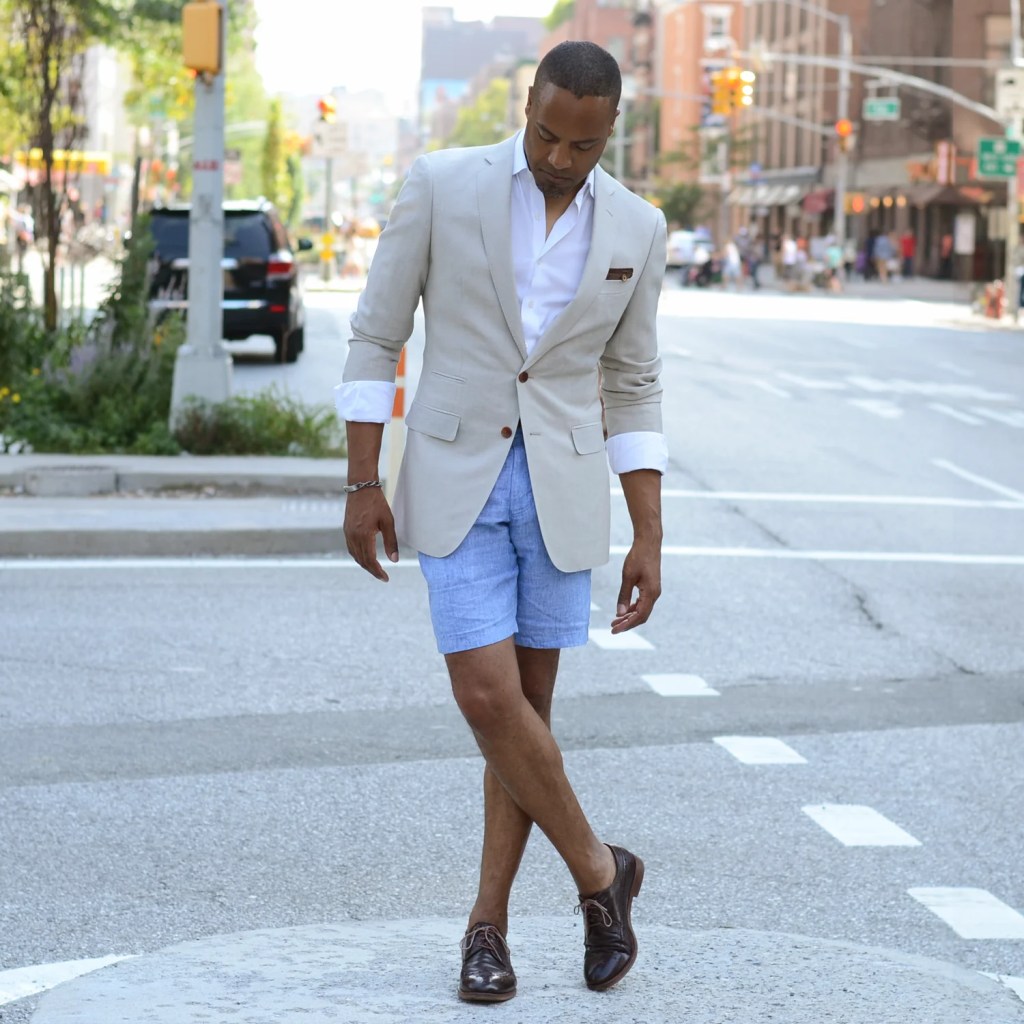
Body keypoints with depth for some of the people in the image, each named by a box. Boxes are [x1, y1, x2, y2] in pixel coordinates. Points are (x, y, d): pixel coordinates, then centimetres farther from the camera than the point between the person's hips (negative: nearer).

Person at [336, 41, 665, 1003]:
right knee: (487, 700, -12)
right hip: (453, 480, -2)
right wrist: (362, 485, -6)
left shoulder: (634, 229, 0)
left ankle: (488, 922, 18)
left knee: (527, 704, 5)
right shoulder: (440, 186, -7)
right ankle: (597, 871, 10)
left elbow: (632, 390, 7)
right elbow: (376, 335, -2)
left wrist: (649, 540, 2)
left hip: (561, 484, 2)